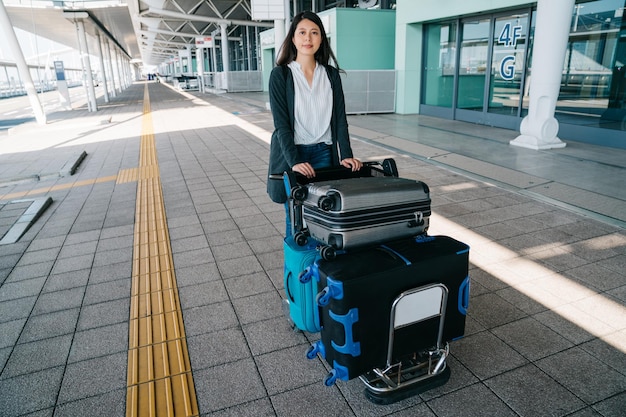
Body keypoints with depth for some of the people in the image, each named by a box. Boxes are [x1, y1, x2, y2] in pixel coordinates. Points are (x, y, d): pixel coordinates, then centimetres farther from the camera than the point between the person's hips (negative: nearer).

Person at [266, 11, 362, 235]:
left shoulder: (331, 74, 6)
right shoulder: (280, 74, -4)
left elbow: (340, 118, 4)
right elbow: (281, 123, -11)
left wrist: (346, 155, -8)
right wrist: (295, 161, -22)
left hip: (324, 153, 3)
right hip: (292, 154, -2)